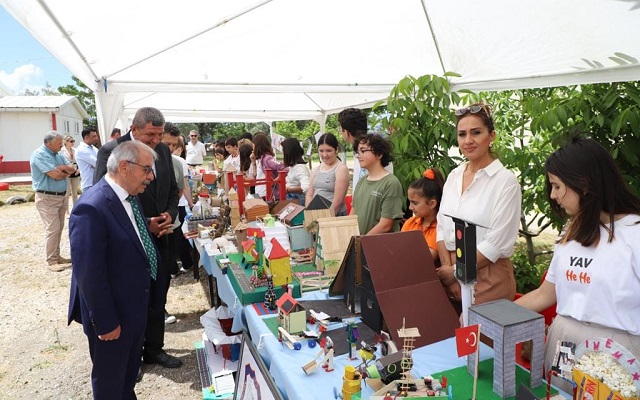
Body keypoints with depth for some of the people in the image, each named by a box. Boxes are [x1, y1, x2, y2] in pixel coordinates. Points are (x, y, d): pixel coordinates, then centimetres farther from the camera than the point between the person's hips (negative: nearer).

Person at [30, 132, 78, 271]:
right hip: (47, 198, -8)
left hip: (62, 196, 8)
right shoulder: (39, 154, -14)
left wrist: (61, 168, -13)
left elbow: (73, 168, 5)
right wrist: (67, 171, -2)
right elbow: (56, 175, -21)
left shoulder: (58, 154, 11)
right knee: (52, 229, -7)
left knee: (58, 228, 13)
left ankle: (56, 255, 23)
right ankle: (51, 261, 1)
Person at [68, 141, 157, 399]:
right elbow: (89, 275, -26)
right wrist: (106, 323, -20)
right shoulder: (91, 208, -28)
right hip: (112, 315, -8)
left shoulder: (130, 197, 1)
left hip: (135, 306, 8)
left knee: (130, 370, 28)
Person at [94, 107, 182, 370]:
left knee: (157, 300, 15)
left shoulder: (163, 150, 4)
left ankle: (154, 349, 33)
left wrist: (170, 215, -7)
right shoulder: (110, 151, -14)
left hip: (159, 238, 5)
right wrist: (145, 224, -18)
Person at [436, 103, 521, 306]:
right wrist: (447, 267, -7)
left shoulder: (506, 180, -12)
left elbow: (497, 242, -16)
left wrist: (457, 271, -12)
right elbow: (442, 227, 5)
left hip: (488, 280, -5)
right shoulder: (453, 176, 5)